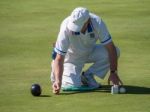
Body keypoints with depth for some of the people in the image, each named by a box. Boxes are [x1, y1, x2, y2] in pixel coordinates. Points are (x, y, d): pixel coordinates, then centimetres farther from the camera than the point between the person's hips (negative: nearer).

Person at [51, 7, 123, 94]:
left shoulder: (97, 22, -29)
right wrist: (58, 81, -44)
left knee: (114, 52, -24)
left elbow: (110, 48, -24)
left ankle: (88, 76, -5)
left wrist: (113, 73, -30)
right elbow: (59, 58, -32)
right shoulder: (66, 28, -35)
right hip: (72, 56, -3)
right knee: (73, 85, -25)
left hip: (90, 51, 3)